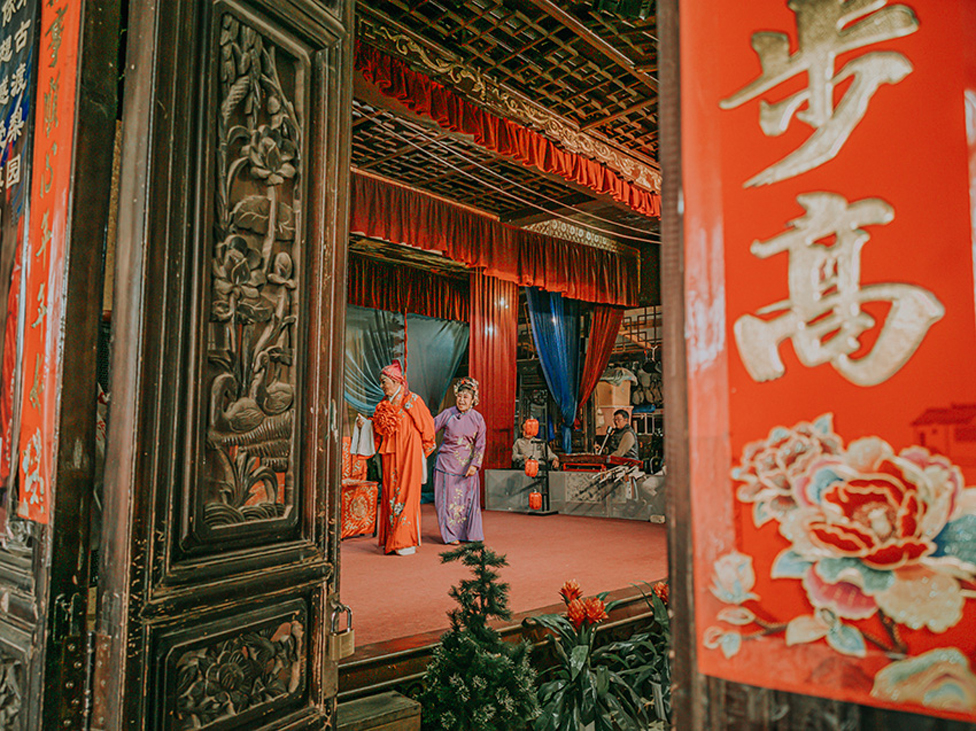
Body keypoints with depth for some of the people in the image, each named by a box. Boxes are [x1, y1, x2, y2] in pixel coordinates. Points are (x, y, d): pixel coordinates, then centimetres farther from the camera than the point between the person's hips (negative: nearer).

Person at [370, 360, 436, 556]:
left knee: (406, 494, -6)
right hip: (389, 455, 6)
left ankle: (406, 541, -1)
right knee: (390, 494, 6)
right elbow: (377, 430, 21)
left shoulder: (412, 401, -6)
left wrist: (425, 450, 6)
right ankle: (391, 540, 13)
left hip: (408, 455, -6)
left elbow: (427, 426, -1)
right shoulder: (384, 404, 13)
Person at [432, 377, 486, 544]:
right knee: (448, 498, 1)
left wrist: (475, 465, -8)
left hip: (467, 465, 1)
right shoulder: (447, 414, -3)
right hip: (447, 463, -1)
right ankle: (450, 535, 11)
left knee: (468, 498, 4)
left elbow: (480, 445, 1)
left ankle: (470, 534, 17)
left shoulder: (477, 419, 0)